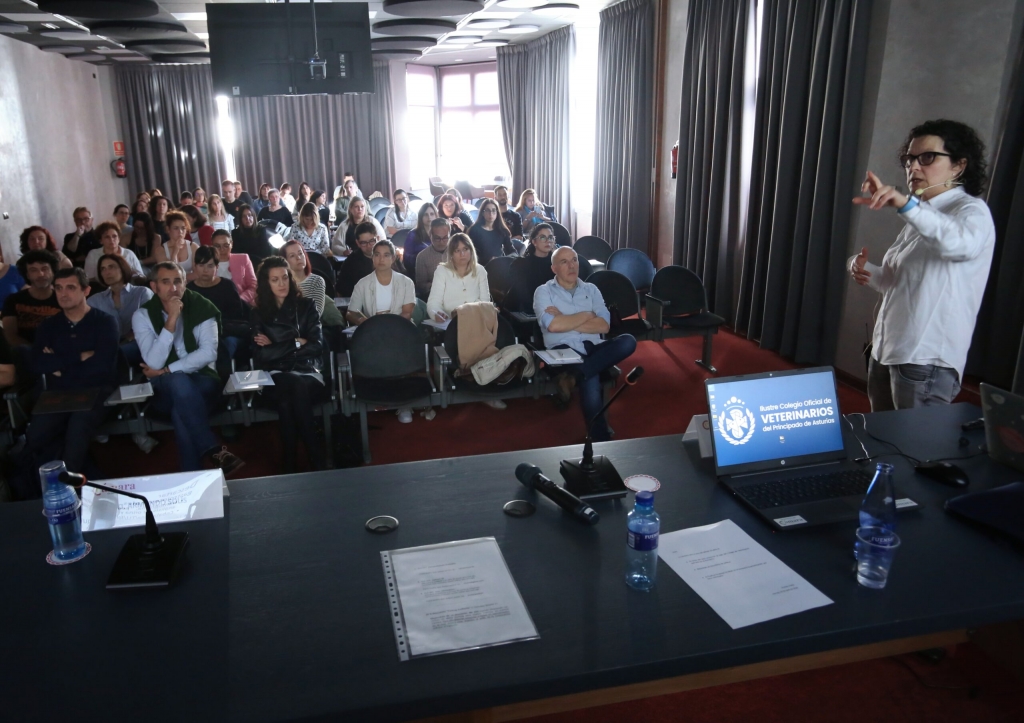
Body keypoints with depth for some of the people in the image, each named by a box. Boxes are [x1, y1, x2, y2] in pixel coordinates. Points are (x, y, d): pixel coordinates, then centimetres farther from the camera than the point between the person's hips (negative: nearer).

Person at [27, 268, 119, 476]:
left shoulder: (105, 322, 1)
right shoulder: (48, 326, 13)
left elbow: (101, 364, -13)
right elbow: (38, 364, -4)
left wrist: (60, 366, -5)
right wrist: (79, 357, -11)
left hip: (96, 391, -4)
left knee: (76, 429, -31)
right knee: (35, 438, -21)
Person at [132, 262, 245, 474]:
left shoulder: (202, 308, -2)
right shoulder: (142, 316, -1)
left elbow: (208, 353, -14)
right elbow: (154, 363, -15)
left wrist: (166, 371, -15)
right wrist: (171, 320, -21)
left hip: (202, 379, 0)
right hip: (165, 389, 0)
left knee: (182, 406, -33)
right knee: (179, 382, -35)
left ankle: (191, 473, -26)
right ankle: (213, 450, -38)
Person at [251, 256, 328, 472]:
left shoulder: (306, 306, 13)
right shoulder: (260, 314, 14)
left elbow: (316, 346, 1)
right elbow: (260, 356, 0)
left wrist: (276, 347, 1)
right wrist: (297, 343, -1)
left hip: (308, 373, 0)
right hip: (275, 378, 0)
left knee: (288, 399, -37)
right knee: (295, 386, -38)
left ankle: (289, 464, -27)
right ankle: (317, 460, -32)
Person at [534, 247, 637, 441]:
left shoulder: (591, 289, 20)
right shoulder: (543, 291, 9)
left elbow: (604, 325, 4)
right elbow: (552, 325, -11)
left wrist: (565, 320, -3)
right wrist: (586, 315, 2)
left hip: (594, 348, 5)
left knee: (628, 341, -27)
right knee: (590, 382, -37)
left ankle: (573, 374, -30)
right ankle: (601, 438, -24)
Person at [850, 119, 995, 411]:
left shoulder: (971, 210, -8)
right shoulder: (921, 216, 18)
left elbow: (962, 243, -34)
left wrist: (905, 203, -48)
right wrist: (865, 270, 3)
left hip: (926, 360, -8)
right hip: (886, 351, 9)